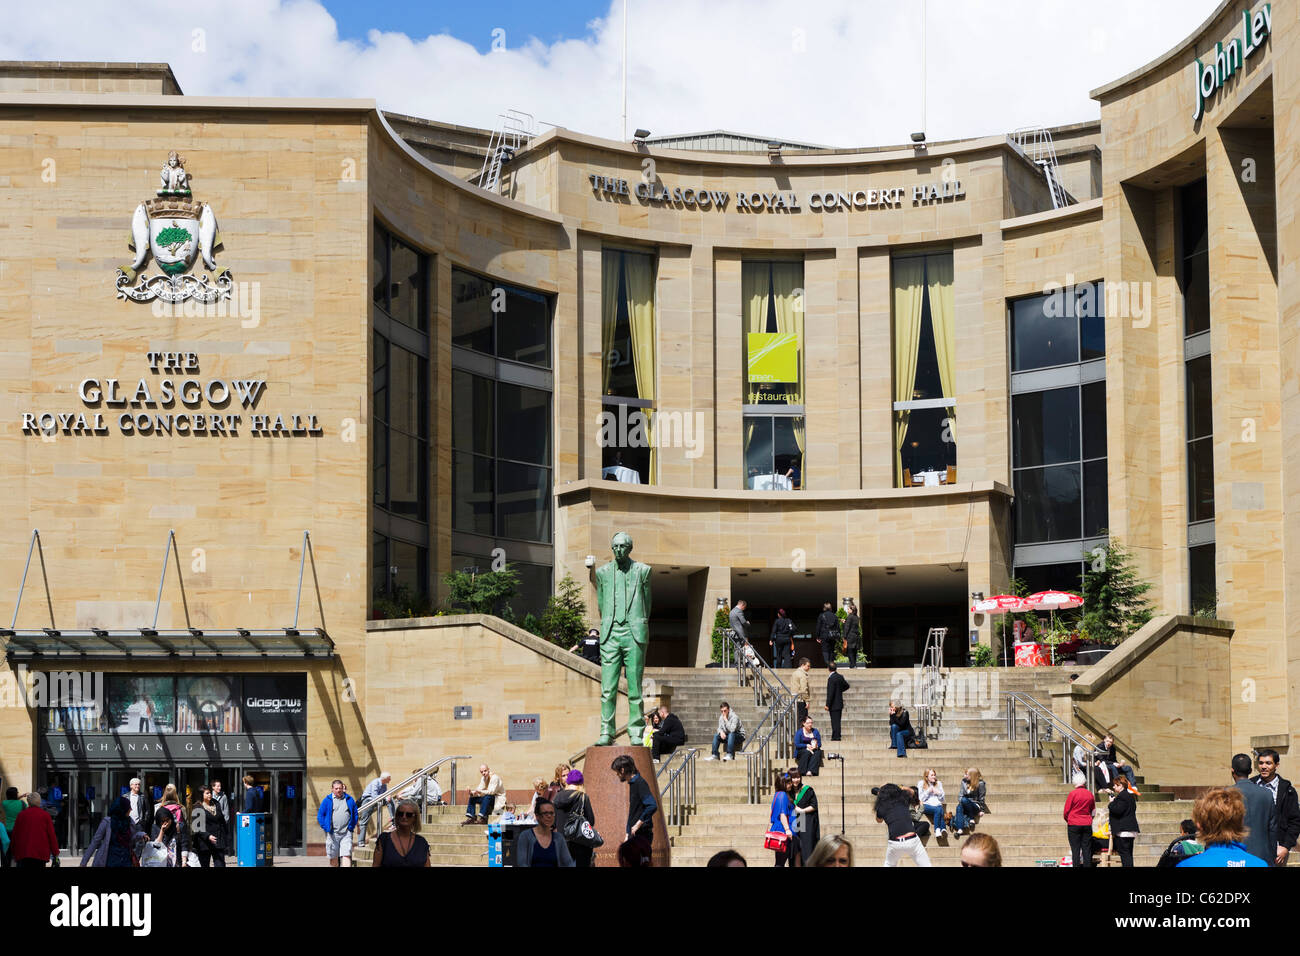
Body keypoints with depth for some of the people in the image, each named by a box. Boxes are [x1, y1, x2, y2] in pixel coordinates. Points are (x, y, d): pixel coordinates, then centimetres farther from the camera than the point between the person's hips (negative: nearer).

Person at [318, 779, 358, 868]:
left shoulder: (349, 799, 9)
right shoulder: (327, 800, 4)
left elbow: (355, 814, 16)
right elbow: (320, 815, 7)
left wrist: (352, 826, 5)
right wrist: (325, 827, -3)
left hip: (346, 834, 0)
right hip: (332, 834, 0)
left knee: (346, 856, -10)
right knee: (334, 858, 6)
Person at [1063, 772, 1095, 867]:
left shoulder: (1072, 793, -10)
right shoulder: (1090, 794, 2)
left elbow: (1066, 811, -4)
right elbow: (1092, 809, 15)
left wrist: (1068, 820, 15)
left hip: (1074, 825, -4)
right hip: (1087, 825, 4)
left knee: (1075, 850, -1)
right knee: (1087, 849, 5)